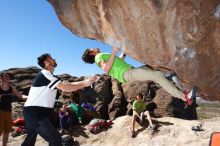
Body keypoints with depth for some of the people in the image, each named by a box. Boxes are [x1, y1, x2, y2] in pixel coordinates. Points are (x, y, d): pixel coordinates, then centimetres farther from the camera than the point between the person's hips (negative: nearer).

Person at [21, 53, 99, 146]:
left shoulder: (46, 75, 17)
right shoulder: (45, 74, -15)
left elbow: (63, 86, 9)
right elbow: (65, 88, -25)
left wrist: (84, 82, 2)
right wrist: (84, 84, -17)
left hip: (33, 112, 11)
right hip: (35, 112, -11)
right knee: (55, 138, -14)